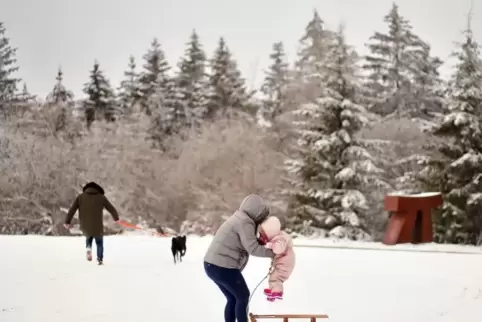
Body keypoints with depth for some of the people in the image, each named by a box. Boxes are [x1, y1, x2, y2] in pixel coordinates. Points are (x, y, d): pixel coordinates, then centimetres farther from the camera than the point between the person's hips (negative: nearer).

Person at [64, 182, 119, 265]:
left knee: (89, 237, 32)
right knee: (99, 242, 25)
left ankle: (88, 248, 5)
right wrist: (116, 218, 25)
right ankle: (100, 259, 18)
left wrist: (67, 222, 0)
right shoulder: (101, 197, 2)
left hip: (85, 227, 1)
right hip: (97, 227, -1)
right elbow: (112, 209, 8)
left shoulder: (80, 197, 4)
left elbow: (72, 210, -3)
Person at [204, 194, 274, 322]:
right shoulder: (245, 222, -14)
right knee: (243, 297, 6)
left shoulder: (239, 218, 18)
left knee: (233, 298, 19)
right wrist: (271, 253, -7)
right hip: (223, 267, -10)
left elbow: (248, 244, 19)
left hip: (212, 265, 10)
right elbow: (253, 249, -20)